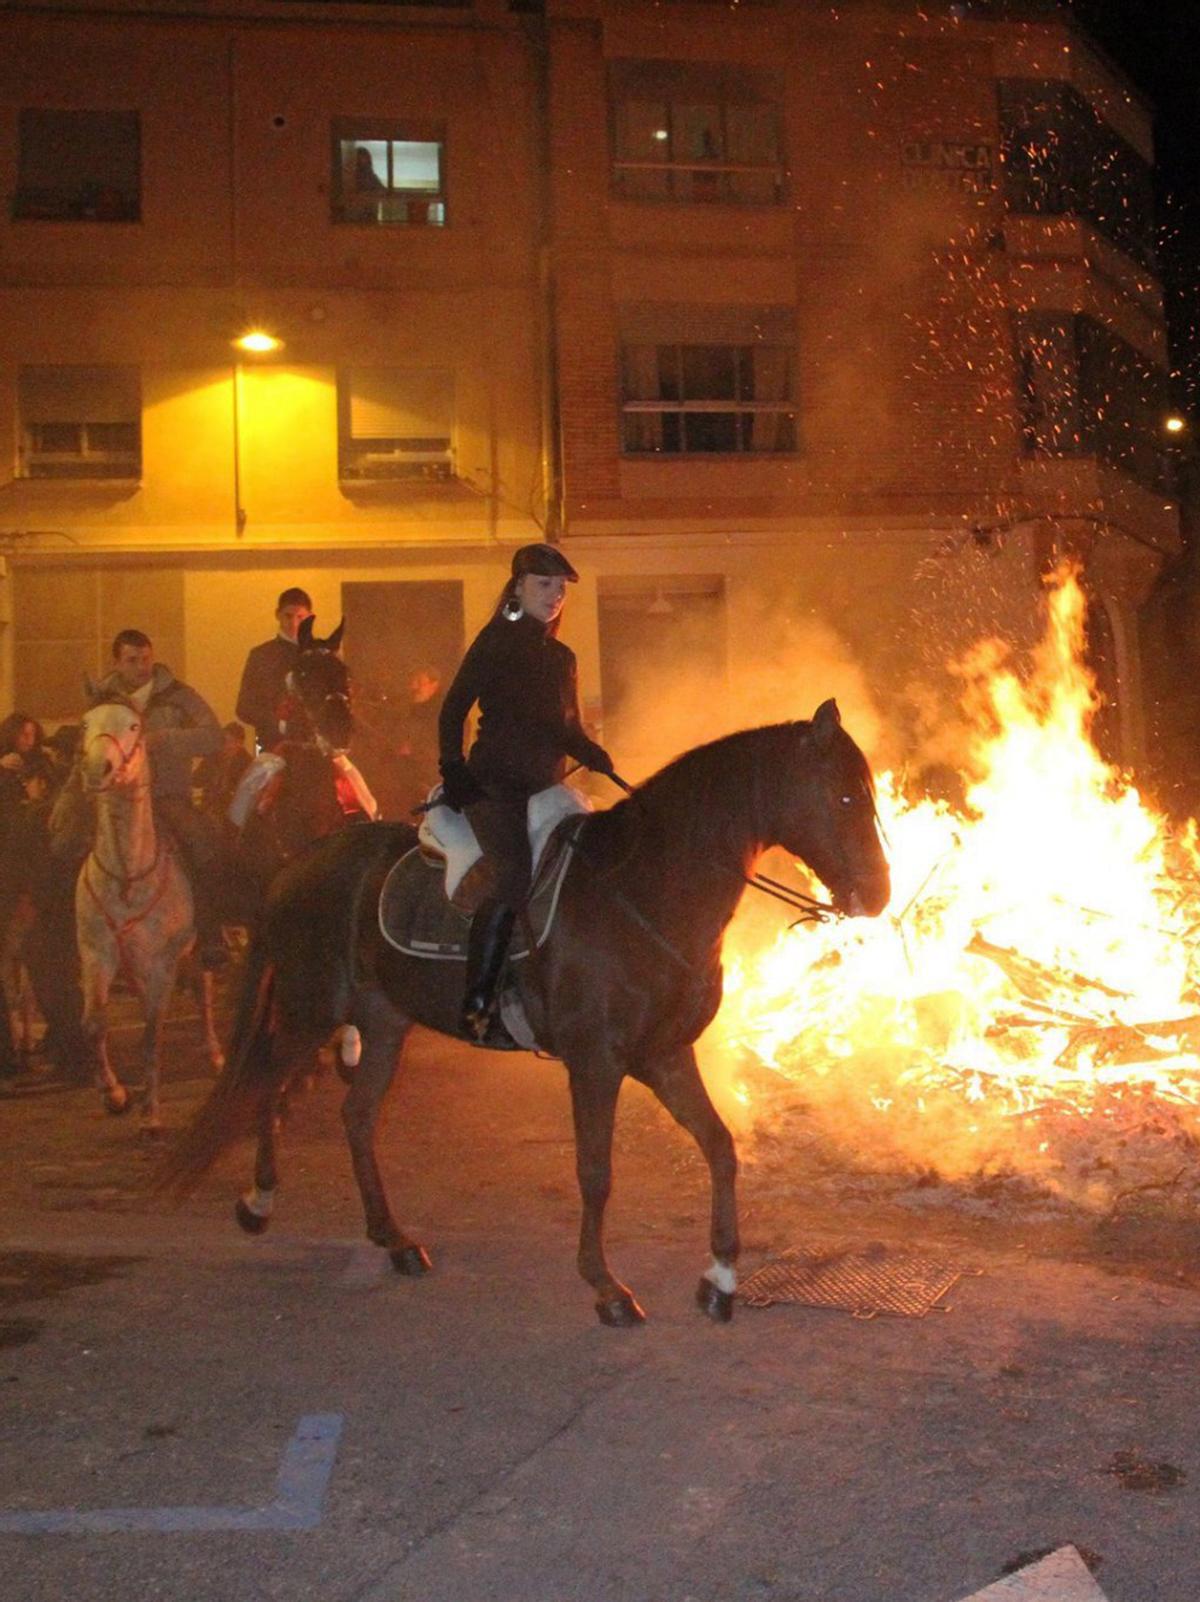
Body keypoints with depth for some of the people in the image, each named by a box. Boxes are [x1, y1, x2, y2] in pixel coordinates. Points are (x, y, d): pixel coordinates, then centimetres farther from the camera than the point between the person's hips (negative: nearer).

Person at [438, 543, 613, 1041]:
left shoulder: (562, 657, 20)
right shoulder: (496, 642, 1)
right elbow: (453, 710, -3)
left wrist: (594, 756, 2)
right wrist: (453, 770, -13)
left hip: (545, 787, 7)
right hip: (494, 782, -7)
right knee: (514, 875, -26)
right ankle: (477, 1001, -20)